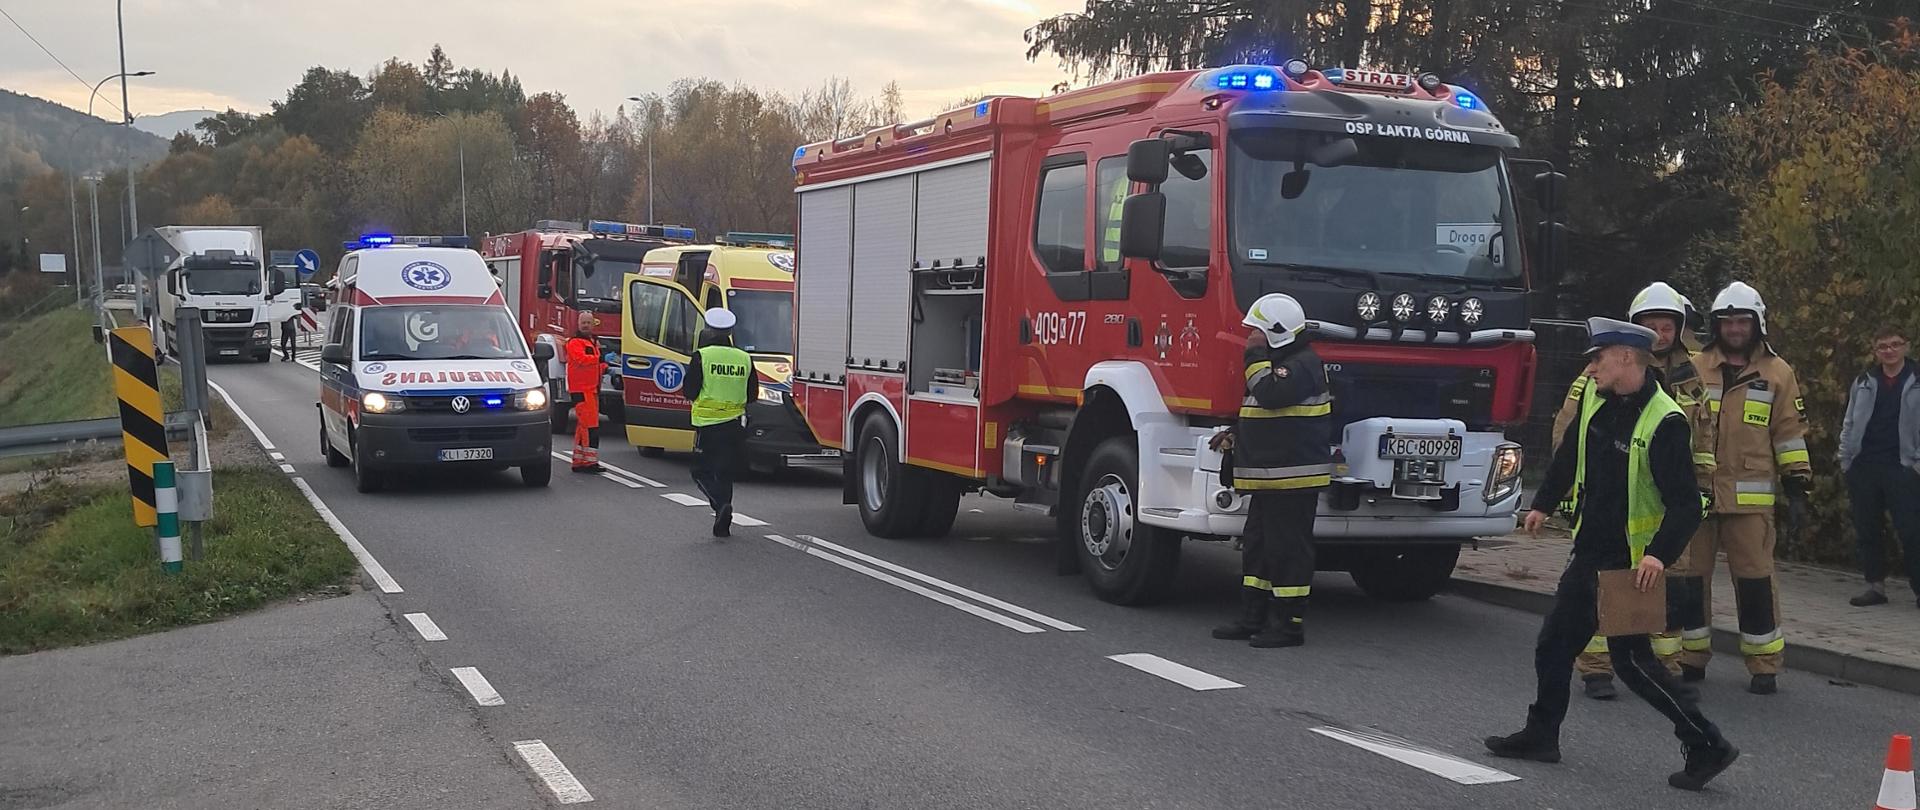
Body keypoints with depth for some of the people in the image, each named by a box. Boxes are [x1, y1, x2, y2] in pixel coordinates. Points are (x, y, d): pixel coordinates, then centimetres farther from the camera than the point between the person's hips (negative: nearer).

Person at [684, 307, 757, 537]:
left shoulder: (702, 356, -9)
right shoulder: (745, 359, 2)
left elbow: (689, 391, -7)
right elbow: (752, 395, 8)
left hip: (707, 423, -4)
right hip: (735, 425, 4)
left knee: (702, 471, 7)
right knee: (726, 473, 14)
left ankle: (721, 504, -18)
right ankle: (723, 522, 13)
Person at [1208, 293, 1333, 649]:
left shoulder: (1303, 364, -13)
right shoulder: (1279, 363, 21)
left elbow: (1270, 395, -28)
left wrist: (1256, 355, -17)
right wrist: (1234, 435, 16)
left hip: (1294, 477, -11)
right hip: (1270, 478, 11)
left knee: (1288, 549, -5)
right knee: (1257, 546, 13)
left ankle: (1289, 624, 1)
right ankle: (1252, 619, 20)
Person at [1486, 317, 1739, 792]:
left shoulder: (1665, 422, -21)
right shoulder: (1595, 398, 2)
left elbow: (1685, 504, -23)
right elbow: (1570, 452, 21)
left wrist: (1660, 555, -34)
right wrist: (1544, 503, 29)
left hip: (1630, 561, -9)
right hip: (1589, 552, 9)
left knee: (1631, 658, -6)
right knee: (1554, 644, 16)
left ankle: (1707, 747, 5)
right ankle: (1541, 735, 31)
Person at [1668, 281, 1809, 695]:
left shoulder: (1777, 373, 5)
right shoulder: (1694, 369, 7)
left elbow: (1790, 433, 8)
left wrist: (1798, 486, 4)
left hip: (1749, 496, -1)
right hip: (1694, 491, 2)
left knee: (1755, 579, -1)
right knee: (1687, 576, 5)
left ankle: (1764, 665, 9)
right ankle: (1691, 657, 18)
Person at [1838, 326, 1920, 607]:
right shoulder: (1863, 383, 11)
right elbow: (1849, 424, 13)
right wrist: (1845, 461, 7)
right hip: (1863, 467, 4)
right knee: (1867, 531, 8)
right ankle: (1875, 586, 17)